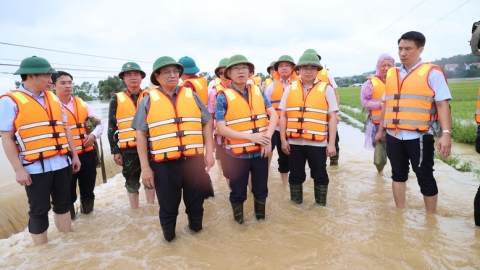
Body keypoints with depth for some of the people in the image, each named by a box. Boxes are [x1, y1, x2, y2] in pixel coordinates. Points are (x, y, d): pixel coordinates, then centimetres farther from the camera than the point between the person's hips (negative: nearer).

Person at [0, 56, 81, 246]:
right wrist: (18, 169, -13)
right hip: (35, 167, -6)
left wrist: (74, 155, 13)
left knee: (63, 204, 16)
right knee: (39, 211, 5)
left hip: (61, 163, 6)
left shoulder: (53, 98, 10)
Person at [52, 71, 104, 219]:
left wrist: (94, 134, -4)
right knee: (68, 190, 7)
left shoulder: (81, 104, 11)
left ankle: (87, 210, 36)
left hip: (87, 153, 4)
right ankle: (69, 217, 26)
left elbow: (99, 121, 13)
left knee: (88, 187, 16)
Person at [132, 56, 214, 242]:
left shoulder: (191, 95, 8)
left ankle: (195, 226, 42)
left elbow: (207, 123, 9)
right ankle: (168, 235, 36)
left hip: (194, 160, 2)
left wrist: (209, 152, 2)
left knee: (196, 200, 16)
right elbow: (141, 135, 1)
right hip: (164, 164, -1)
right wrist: (145, 167, -4)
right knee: (168, 205, 12)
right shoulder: (149, 100, 2)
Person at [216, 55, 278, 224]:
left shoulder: (258, 92, 4)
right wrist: (250, 136, -23)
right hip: (237, 153, -3)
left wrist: (268, 137, -16)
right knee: (238, 192, 12)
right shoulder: (223, 97, -8)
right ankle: (238, 221, 36)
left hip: (260, 151, 3)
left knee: (261, 188, 18)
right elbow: (221, 129, -14)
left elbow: (274, 115, 1)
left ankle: (261, 217, 41)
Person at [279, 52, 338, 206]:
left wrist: (331, 143, -6)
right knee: (295, 175, 14)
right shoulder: (290, 89, 6)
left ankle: (321, 206, 30)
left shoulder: (326, 89, 1)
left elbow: (332, 117, -1)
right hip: (294, 141, 2)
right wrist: (283, 139, 0)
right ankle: (296, 205, 32)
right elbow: (283, 116, 6)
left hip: (318, 142, -1)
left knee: (319, 176, 12)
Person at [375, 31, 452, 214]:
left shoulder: (432, 73, -4)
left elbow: (442, 104, -10)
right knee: (398, 174, 14)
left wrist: (446, 133, -20)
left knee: (425, 177, 5)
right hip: (394, 136, 5)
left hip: (419, 136, -5)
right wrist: (381, 130, 19)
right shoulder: (391, 74, 11)